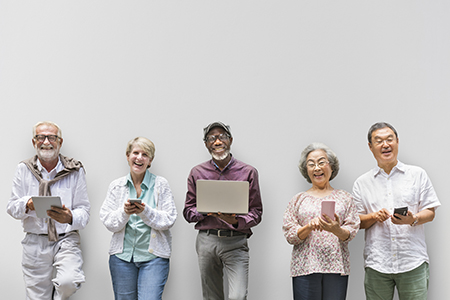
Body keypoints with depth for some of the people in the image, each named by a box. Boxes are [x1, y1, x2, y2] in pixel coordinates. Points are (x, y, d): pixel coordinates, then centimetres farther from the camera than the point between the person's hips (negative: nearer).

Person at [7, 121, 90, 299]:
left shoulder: (75, 171, 2)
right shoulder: (24, 169, 7)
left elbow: (84, 210, -1)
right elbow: (12, 207, 4)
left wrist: (70, 218, -24)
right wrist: (27, 205, -19)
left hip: (66, 239, -1)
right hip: (34, 242, 2)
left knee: (68, 282, -25)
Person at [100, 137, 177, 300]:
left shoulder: (161, 184, 1)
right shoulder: (116, 186, 8)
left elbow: (169, 220, -5)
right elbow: (108, 222, 3)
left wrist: (145, 212, -20)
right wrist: (124, 212, -17)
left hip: (153, 255, -2)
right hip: (122, 255, 2)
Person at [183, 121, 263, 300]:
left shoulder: (248, 172, 4)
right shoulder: (197, 173, 9)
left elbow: (256, 212, 4)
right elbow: (188, 211, 10)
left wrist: (236, 221, -17)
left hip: (236, 241, -2)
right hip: (206, 240, 2)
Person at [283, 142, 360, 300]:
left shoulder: (344, 197, 12)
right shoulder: (298, 199, 12)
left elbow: (351, 232, 3)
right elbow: (289, 235, 4)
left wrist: (337, 230, -18)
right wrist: (309, 227, -14)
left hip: (336, 268, 0)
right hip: (305, 268, 0)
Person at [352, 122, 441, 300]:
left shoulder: (417, 175, 9)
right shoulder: (362, 183, 11)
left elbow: (430, 212, 7)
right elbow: (356, 221, 10)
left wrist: (413, 219, -13)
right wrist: (374, 217, -10)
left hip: (413, 262, -1)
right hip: (376, 264, 1)